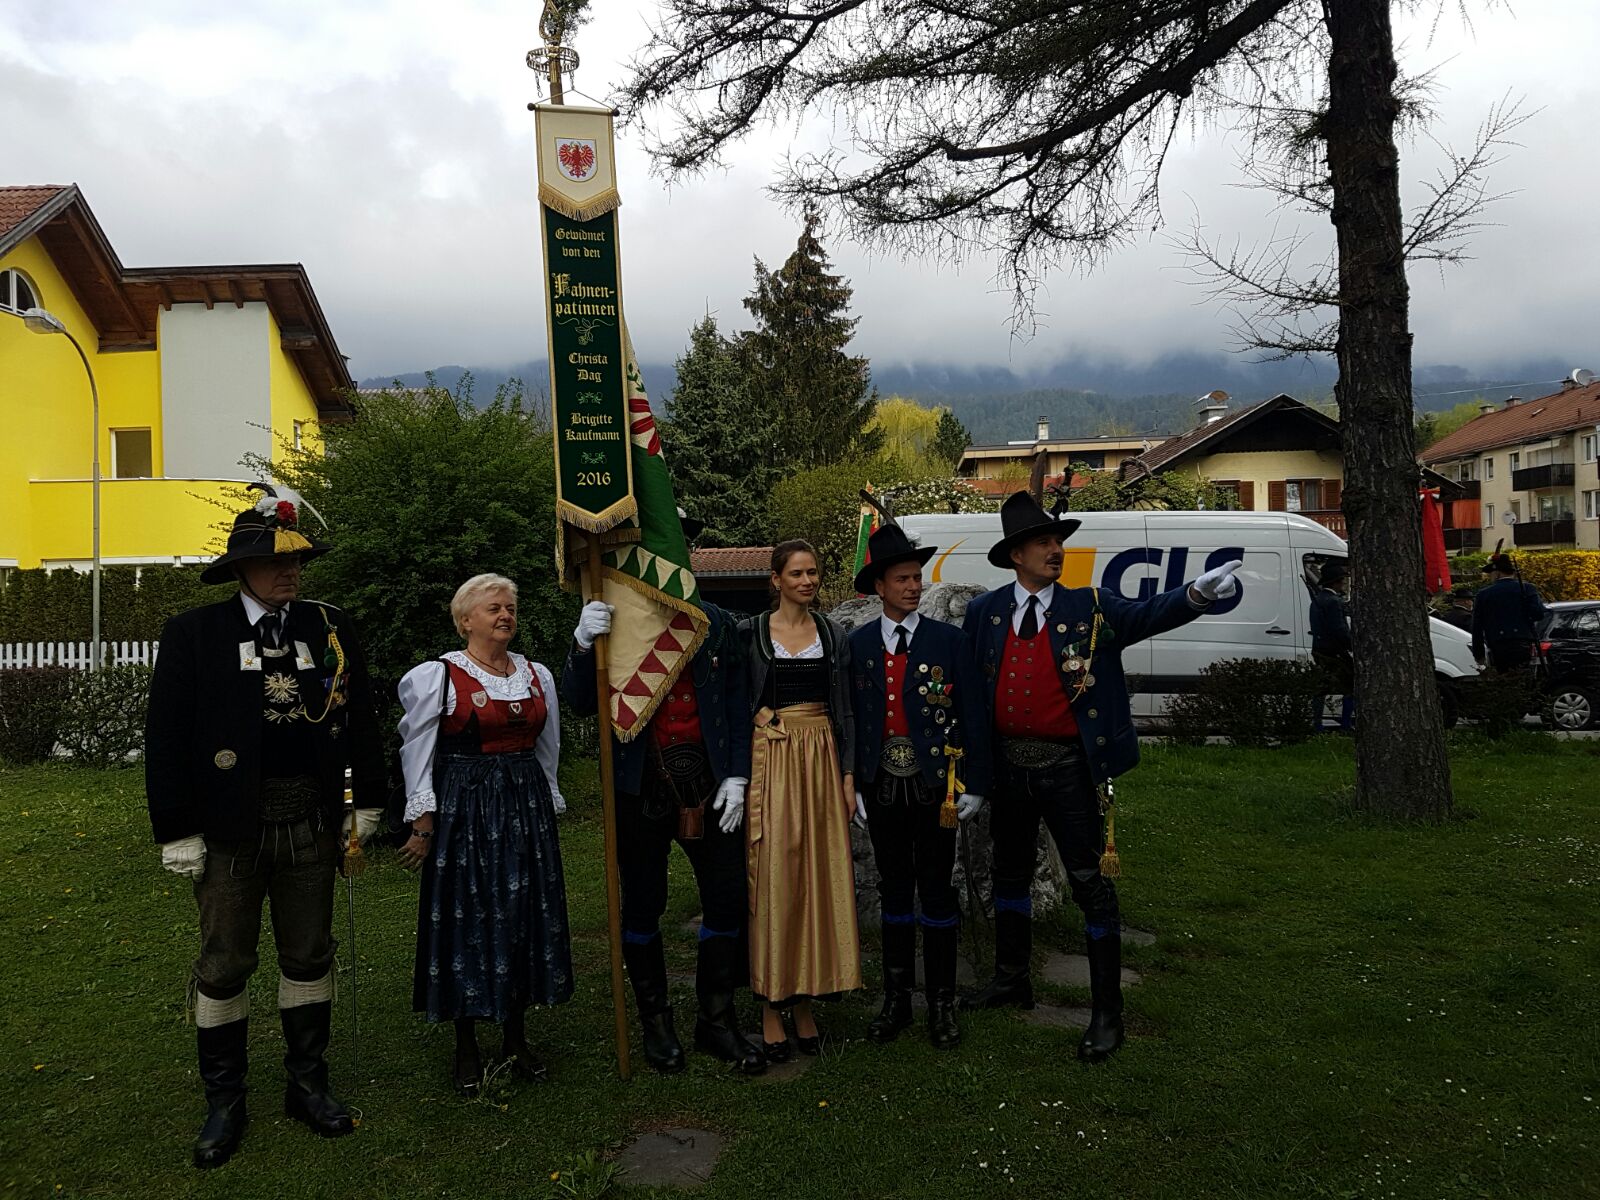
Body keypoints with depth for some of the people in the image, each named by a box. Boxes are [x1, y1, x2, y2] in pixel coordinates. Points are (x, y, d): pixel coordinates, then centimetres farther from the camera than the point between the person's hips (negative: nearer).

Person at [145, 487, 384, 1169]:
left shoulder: (330, 627, 3)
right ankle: (224, 1102, 26)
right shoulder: (193, 634, -4)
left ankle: (308, 1085, 30)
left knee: (309, 955, 13)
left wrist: (367, 803, 8)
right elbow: (166, 738, -5)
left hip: (311, 821, 2)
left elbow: (360, 719, 8)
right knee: (224, 964, 9)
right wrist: (176, 832, -7)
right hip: (230, 824, -2)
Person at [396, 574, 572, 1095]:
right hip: (463, 811, -4)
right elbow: (417, 754, -4)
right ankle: (466, 1049, 17)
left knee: (524, 919, 8)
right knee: (467, 921, 2)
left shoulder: (538, 676, 9)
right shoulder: (437, 676, -5)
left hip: (526, 808, 5)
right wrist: (423, 823, -7)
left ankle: (516, 1038, 23)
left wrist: (546, 811, 18)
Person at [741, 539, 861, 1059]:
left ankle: (804, 1001, 16)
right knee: (772, 880, -2)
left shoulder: (833, 635, 8)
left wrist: (848, 775, 3)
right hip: (770, 761, -3)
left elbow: (843, 709, 8)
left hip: (821, 762, 3)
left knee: (819, 879, 4)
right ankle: (771, 1007, 9)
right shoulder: (750, 633, 1)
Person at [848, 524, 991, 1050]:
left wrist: (974, 784, -5)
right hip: (881, 786, 2)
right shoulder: (858, 644, 3)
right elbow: (851, 717, 5)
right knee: (894, 891, 12)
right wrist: (852, 783, 2)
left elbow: (973, 716, -3)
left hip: (934, 785, -2)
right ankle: (896, 999, 24)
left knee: (937, 892, 6)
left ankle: (941, 1003, 20)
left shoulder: (950, 641, -3)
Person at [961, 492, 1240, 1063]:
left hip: (1066, 766, -3)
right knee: (1010, 871, 19)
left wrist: (1196, 592, -38)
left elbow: (1146, 614, -19)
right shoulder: (984, 613, 2)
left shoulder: (1091, 608, -3)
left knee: (1090, 884, 1)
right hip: (1007, 764, 4)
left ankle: (1107, 1013, 14)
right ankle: (1011, 978, 40)